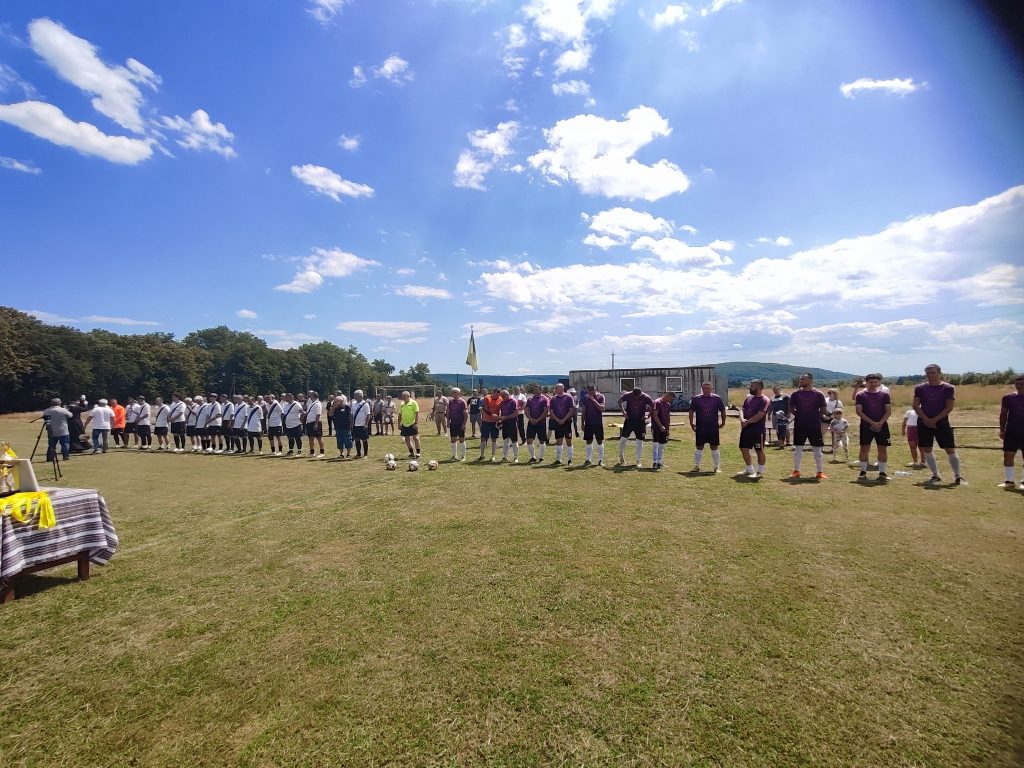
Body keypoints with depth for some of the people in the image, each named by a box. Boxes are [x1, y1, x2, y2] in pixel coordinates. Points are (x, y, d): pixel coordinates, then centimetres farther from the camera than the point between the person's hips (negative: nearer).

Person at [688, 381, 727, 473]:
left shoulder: (717, 398, -1)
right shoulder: (696, 398, -1)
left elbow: (722, 410, 7)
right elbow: (691, 411, 3)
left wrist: (723, 422, 5)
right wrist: (691, 423, -2)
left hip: (714, 428, 0)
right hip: (700, 428, 0)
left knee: (714, 448, 7)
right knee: (699, 447, 6)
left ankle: (716, 467, 17)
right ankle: (696, 466, 14)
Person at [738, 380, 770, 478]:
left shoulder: (765, 400, -12)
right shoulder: (748, 397, 12)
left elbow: (759, 416, -19)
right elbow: (742, 409, 8)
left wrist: (747, 422, -14)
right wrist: (742, 419, -12)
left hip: (758, 429, -8)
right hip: (746, 428, 8)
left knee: (759, 450, 1)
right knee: (743, 448, 13)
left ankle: (760, 472, 12)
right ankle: (749, 469, 27)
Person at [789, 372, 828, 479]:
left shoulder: (818, 394, -2)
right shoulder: (796, 394, 2)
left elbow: (823, 410, 2)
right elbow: (791, 408, 9)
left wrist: (815, 417, -2)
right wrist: (799, 415, 2)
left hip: (815, 425, -1)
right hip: (799, 425, 1)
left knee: (817, 449, 5)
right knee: (798, 448, 5)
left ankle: (820, 472, 13)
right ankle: (796, 471, 13)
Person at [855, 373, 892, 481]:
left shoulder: (884, 394, 5)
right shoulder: (861, 395, 1)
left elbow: (888, 411, 3)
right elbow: (859, 411, -4)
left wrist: (880, 423, -12)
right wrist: (872, 422, -13)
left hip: (882, 425, 1)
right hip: (866, 426, -1)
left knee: (883, 449, 2)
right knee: (864, 448, -1)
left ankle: (882, 472, 10)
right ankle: (863, 472, 8)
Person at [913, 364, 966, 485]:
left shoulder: (948, 388, -1)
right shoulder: (920, 388, 4)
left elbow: (949, 407, -6)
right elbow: (916, 405, 1)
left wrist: (934, 420, -13)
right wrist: (926, 419, -11)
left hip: (941, 422, -2)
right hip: (924, 423, 2)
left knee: (950, 449, -2)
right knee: (926, 450, 3)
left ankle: (957, 476, 11)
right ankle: (935, 476, 14)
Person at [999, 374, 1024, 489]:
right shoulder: (1008, 397, 2)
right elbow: (1003, 414, 8)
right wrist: (1002, 429, 3)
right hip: (1011, 432, 1)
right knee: (1008, 456, 3)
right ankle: (1009, 481, 11)